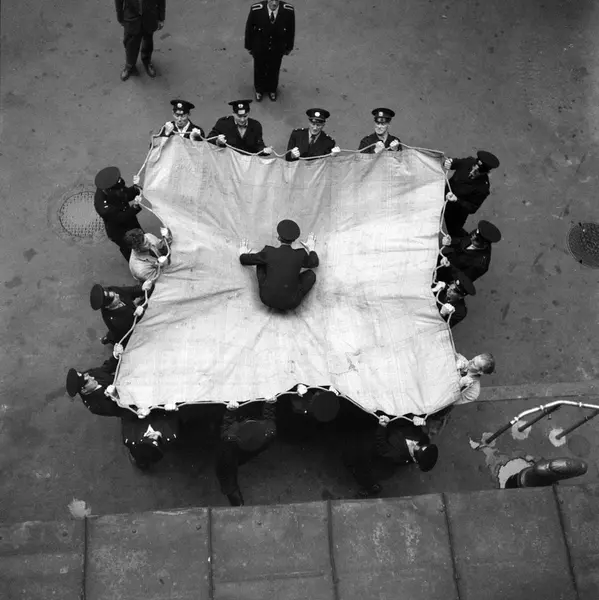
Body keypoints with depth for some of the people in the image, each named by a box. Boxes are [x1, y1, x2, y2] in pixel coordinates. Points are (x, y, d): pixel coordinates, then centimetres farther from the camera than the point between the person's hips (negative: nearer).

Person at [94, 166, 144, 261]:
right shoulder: (103, 207, -43)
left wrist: (136, 189, -27)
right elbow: (121, 218, -33)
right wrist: (135, 207, -47)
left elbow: (127, 194, -5)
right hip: (120, 233, -7)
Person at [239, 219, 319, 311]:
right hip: (290, 302, -1)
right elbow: (314, 263, 12)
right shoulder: (301, 255, -12)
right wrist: (311, 248, 31)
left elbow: (245, 260, 5)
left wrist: (243, 254, 29)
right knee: (311, 274, 21)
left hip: (268, 298, 1)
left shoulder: (268, 252, -12)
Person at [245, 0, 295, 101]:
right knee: (259, 70, 25)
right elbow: (249, 29, -13)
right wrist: (248, 46, -1)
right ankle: (259, 90, 54)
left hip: (277, 49, 1)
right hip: (259, 48, -1)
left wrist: (289, 47, 4)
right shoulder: (256, 10, -31)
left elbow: (291, 30, -9)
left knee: (274, 70, 26)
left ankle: (272, 89, 56)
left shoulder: (289, 10, -28)